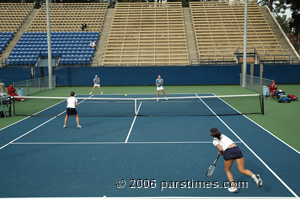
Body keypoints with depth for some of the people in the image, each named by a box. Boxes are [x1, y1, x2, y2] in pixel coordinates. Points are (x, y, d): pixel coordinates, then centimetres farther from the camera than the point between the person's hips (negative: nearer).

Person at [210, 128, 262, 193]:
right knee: (242, 170, 6)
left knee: (227, 170, 17)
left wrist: (221, 153, 17)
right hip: (237, 149, 5)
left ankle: (233, 186, 3)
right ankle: (254, 176, -22)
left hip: (228, 152, -5)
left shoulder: (215, 141, 9)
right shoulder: (223, 135, 28)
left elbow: (220, 149, -3)